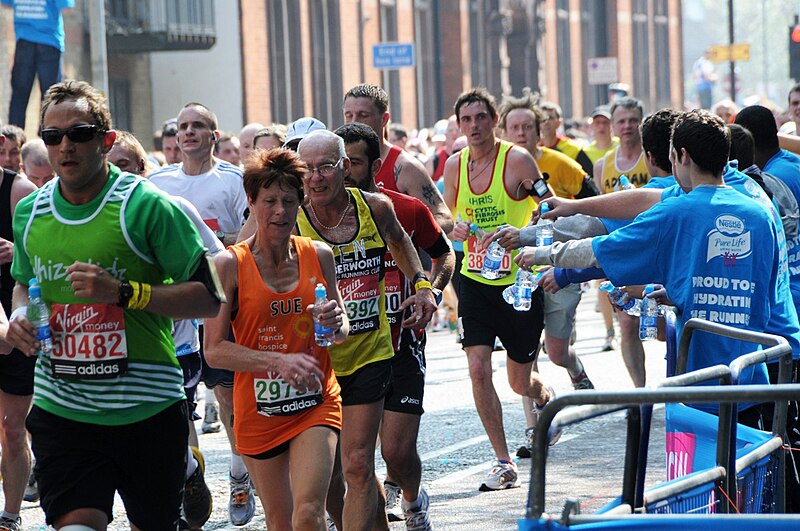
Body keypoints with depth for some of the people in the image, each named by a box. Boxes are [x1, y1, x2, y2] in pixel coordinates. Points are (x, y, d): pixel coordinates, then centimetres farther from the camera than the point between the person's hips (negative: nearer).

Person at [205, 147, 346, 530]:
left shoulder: (319, 256, 1)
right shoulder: (230, 265, -8)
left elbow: (341, 328, 15)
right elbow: (214, 350, -12)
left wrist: (336, 324, -10)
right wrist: (279, 361, -22)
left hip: (316, 402, 1)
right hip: (258, 409, -1)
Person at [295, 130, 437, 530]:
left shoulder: (375, 208, -3)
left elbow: (398, 241, 21)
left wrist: (421, 285, 7)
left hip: (369, 357, 0)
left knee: (357, 467, -8)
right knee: (326, 474, 10)